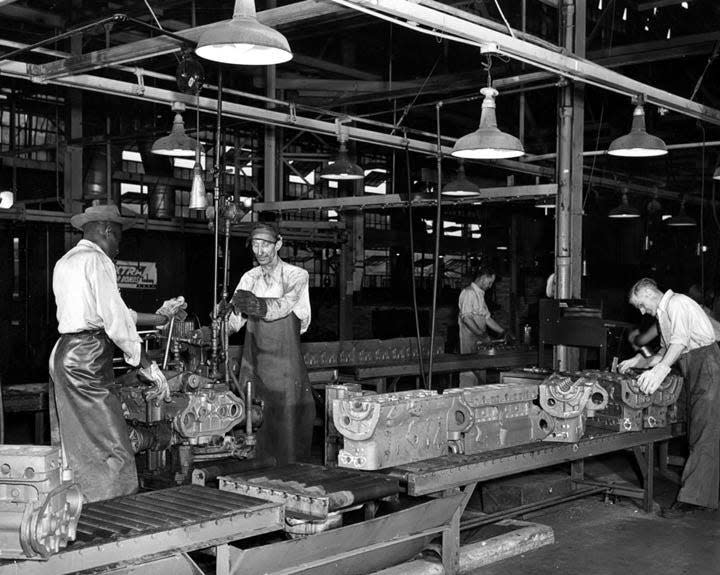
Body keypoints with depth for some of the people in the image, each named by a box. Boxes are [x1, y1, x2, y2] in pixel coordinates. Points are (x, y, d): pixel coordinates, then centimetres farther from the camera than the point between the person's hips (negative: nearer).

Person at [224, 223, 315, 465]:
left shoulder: (296, 276, -1)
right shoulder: (249, 278, 10)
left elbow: (281, 307, -21)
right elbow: (234, 323, -1)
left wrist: (257, 305, -40)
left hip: (285, 364, -3)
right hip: (254, 362, 3)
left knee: (287, 425, -4)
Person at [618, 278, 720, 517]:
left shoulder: (677, 303, -11)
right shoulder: (663, 312, 20)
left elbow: (680, 340, -25)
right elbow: (666, 350, 23)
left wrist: (661, 369, -36)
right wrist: (641, 362, 12)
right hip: (694, 372, 10)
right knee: (696, 433, 8)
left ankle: (694, 498, -14)